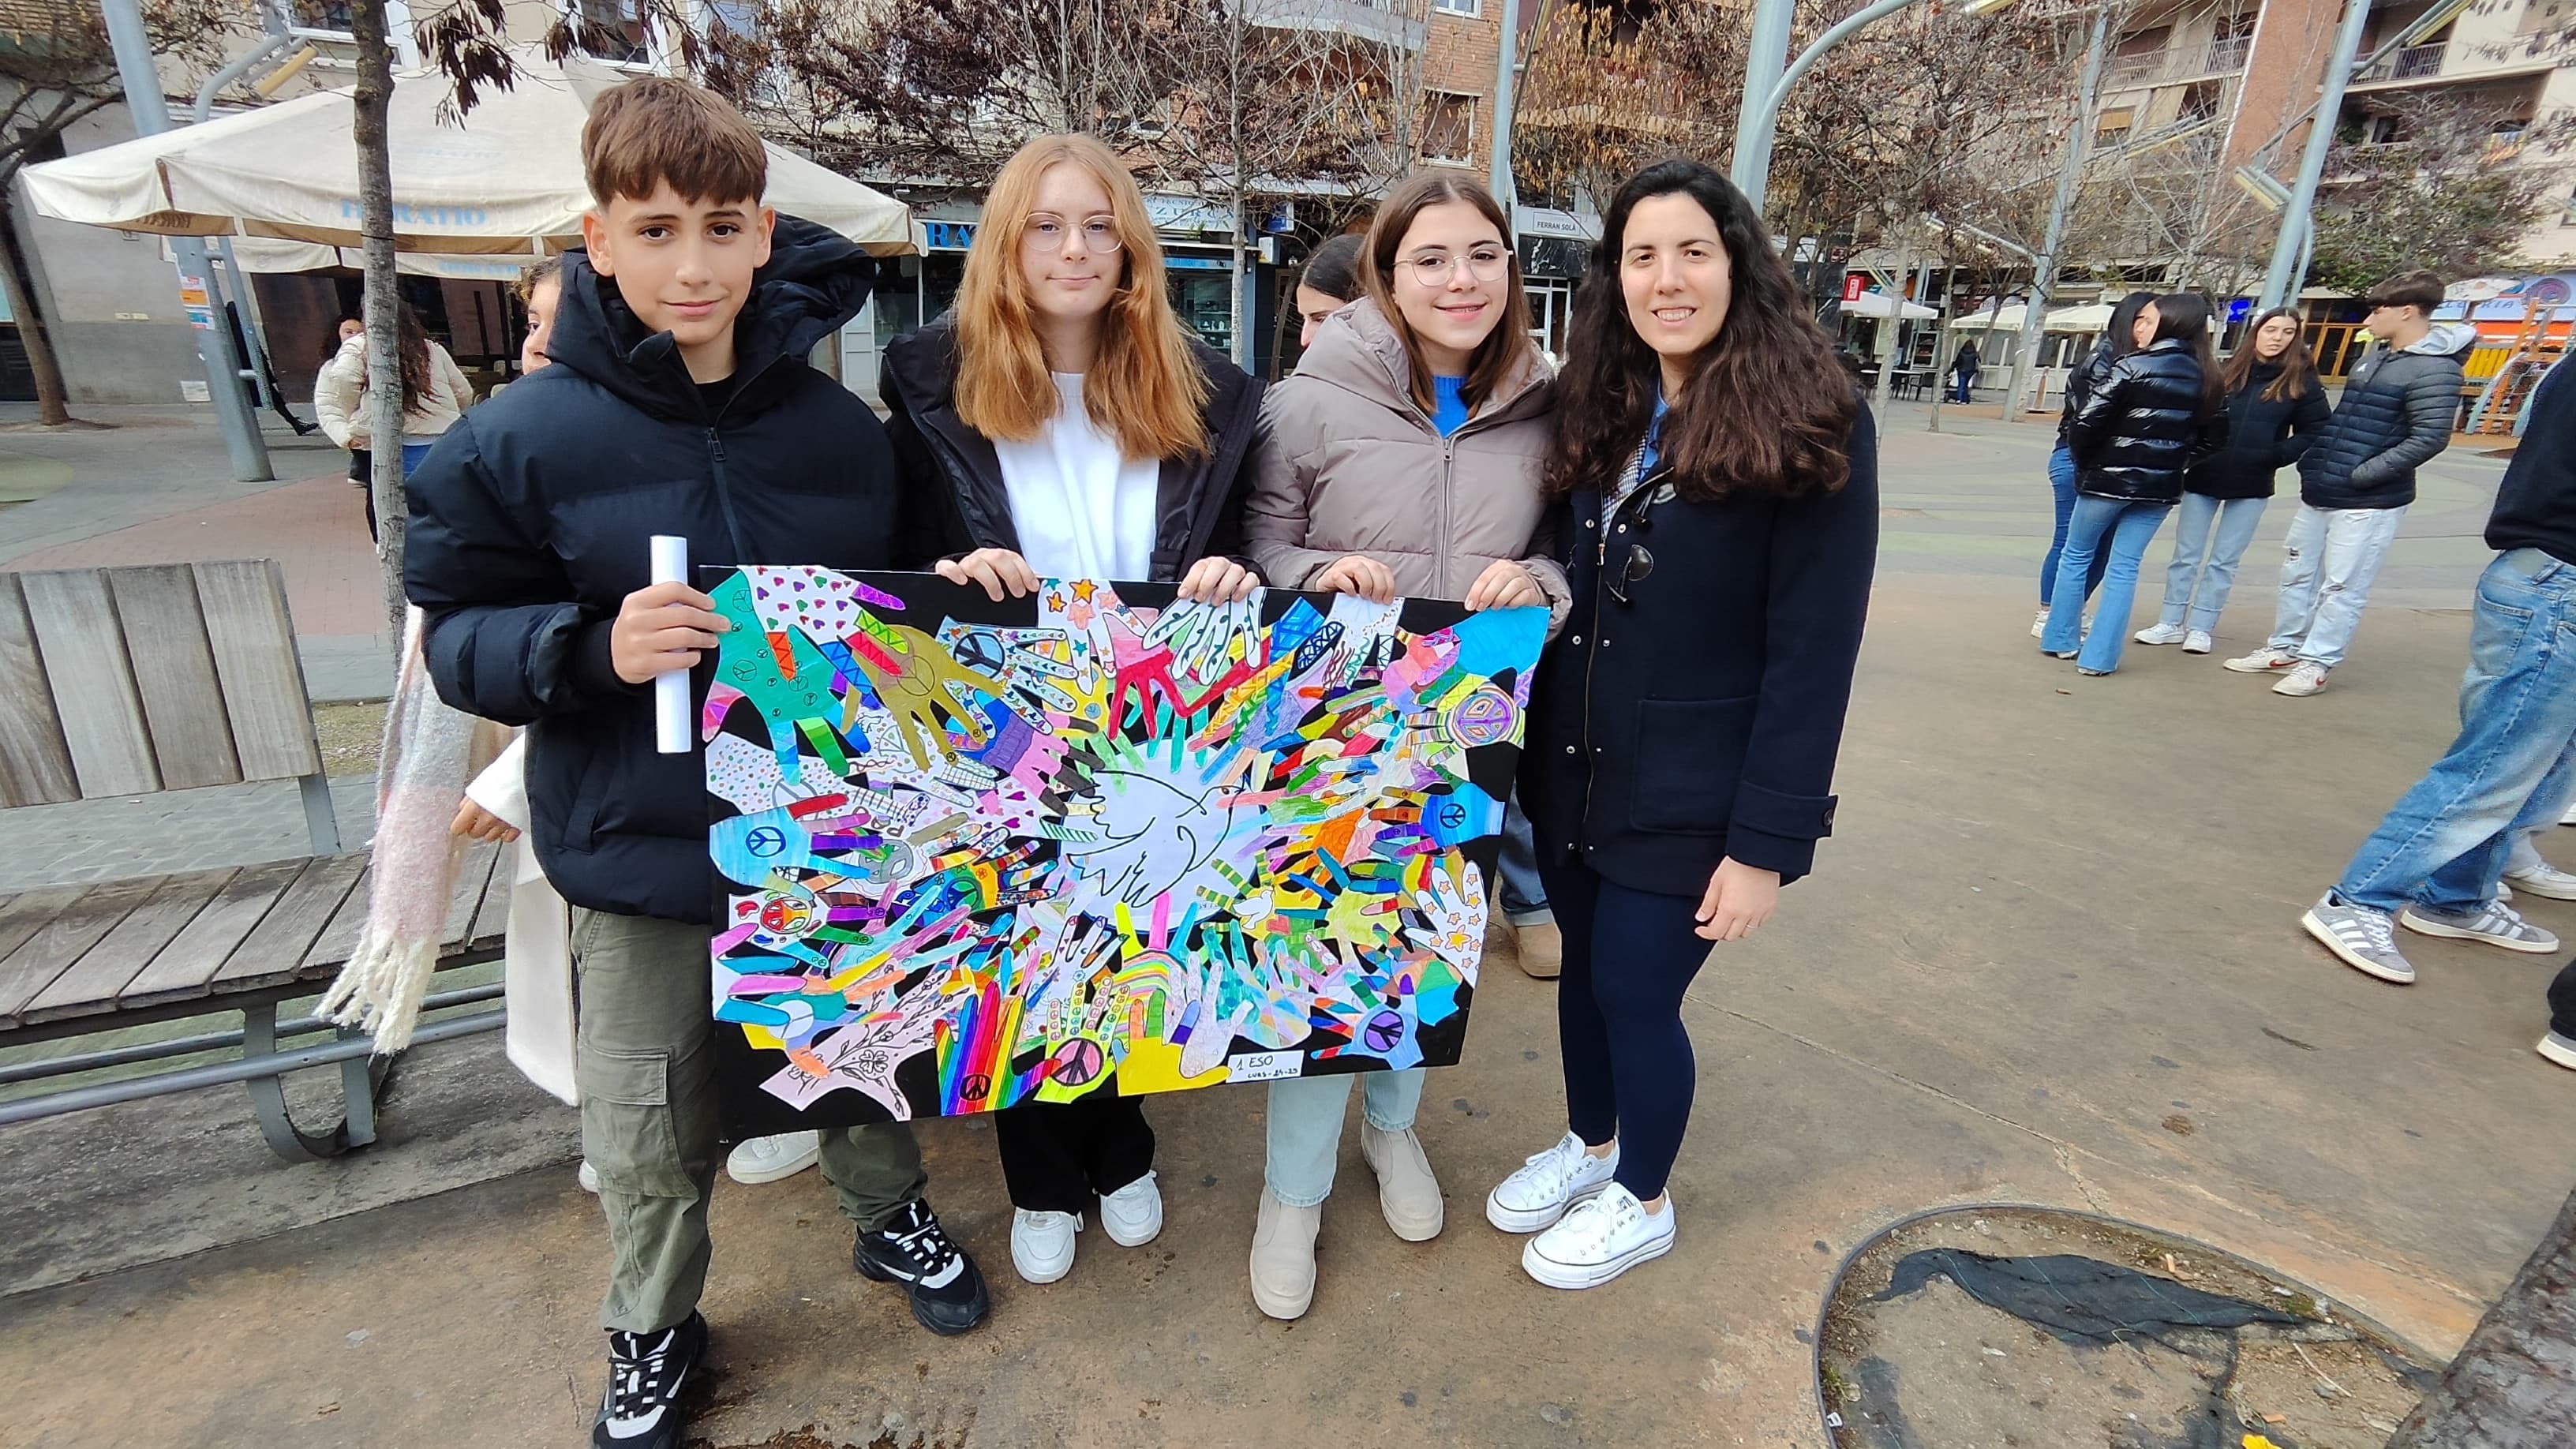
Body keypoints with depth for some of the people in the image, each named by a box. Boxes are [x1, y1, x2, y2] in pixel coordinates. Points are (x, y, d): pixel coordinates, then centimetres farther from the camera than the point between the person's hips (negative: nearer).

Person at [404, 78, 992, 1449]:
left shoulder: (840, 426, -2)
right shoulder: (520, 439, -9)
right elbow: (457, 636, -5)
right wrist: (592, 648, -22)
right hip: (639, 851, -1)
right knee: (649, 1129, 16)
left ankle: (892, 1217, 52)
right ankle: (651, 1331, 46)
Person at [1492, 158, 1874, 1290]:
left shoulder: (1813, 428, -12)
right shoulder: (1599, 414, 6)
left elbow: (1813, 653, -14)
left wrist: (1766, 843, -15)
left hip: (1690, 800, -5)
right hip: (1572, 774, 5)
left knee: (1636, 992, 6)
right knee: (1586, 969, 18)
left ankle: (1642, 1200, 35)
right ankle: (1589, 1145, 45)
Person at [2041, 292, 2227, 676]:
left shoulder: (2131, 367, -12)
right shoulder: (2208, 378, 6)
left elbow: (2086, 423, -17)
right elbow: (2215, 436, 8)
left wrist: (2084, 462, -1)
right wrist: (2174, 462, 14)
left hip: (2109, 479, -5)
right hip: (2160, 487, 5)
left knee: (2076, 556, 13)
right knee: (2125, 568, 9)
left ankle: (2062, 639, 19)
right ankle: (2100, 656, 7)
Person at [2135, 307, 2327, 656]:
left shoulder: (2302, 381, 0)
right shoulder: (2226, 373, 2)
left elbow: (2315, 432, 1)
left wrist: (2275, 456, -13)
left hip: (2251, 487, -1)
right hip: (2203, 478, 1)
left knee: (2223, 562, 6)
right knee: (2186, 555, 6)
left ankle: (2200, 628, 13)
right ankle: (2171, 623, 15)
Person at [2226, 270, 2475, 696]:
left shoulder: (2435, 369, -14)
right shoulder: (2374, 358, 11)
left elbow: (2429, 438, -19)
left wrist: (2359, 475, -20)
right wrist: (2314, 461, 9)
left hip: (2368, 503, -8)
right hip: (2319, 494, 8)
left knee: (2342, 587, -2)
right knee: (2298, 573, 14)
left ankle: (2316, 663, 5)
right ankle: (2285, 648, 25)